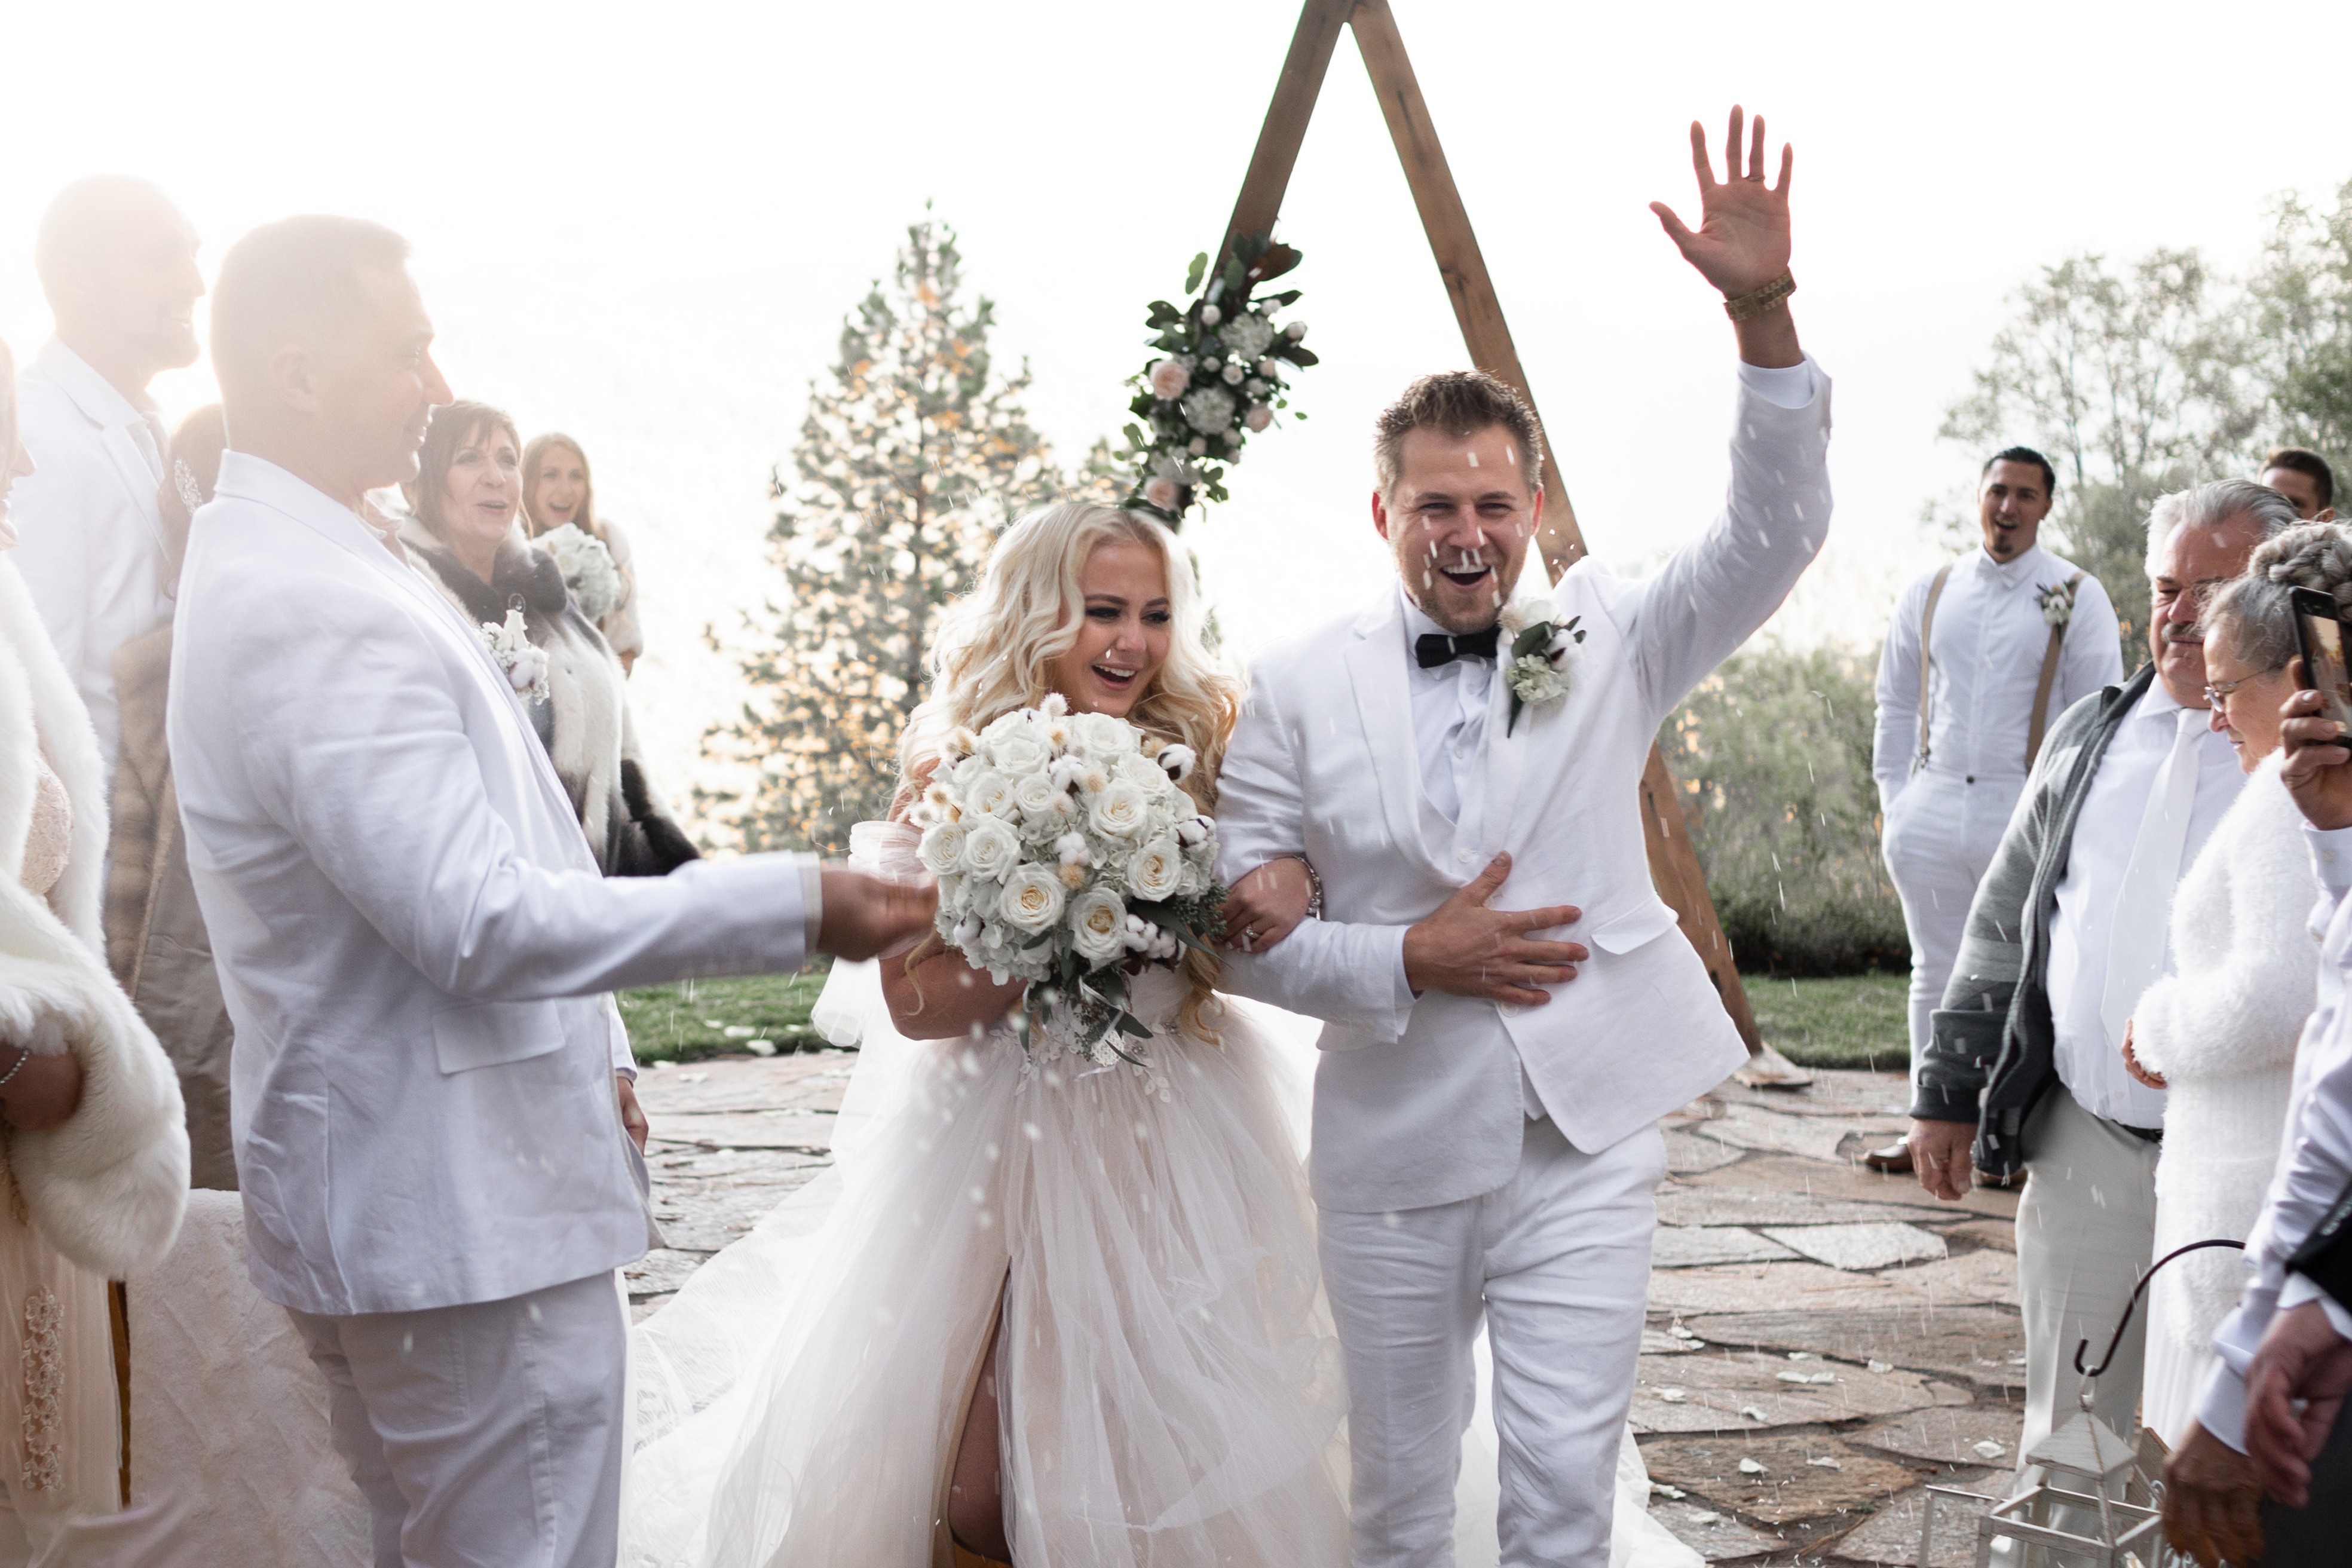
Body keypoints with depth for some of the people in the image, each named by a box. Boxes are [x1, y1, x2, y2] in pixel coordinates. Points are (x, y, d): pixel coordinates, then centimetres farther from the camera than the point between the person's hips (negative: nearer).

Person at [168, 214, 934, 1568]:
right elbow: (481, 923, -26)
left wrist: (591, 1042, 20)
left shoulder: (282, 562, 12)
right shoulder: (317, 612, -23)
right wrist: (796, 906, -23)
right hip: (466, 1218, -11)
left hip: (407, 1200, 11)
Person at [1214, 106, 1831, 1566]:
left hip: (1586, 1143, 0)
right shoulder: (1297, 687, -2)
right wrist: (1409, 961, -16)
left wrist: (1764, 316, -24)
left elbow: (1777, 532, -12)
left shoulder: (1606, 641, 1)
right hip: (1394, 1157, 1)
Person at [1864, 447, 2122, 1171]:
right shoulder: (1928, 593, 10)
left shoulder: (2076, 597, 0)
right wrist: (1894, 801, 9)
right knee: (1935, 975, 12)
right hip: (1934, 808, 4)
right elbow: (1896, 705, 16)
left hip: (2027, 814, -4)